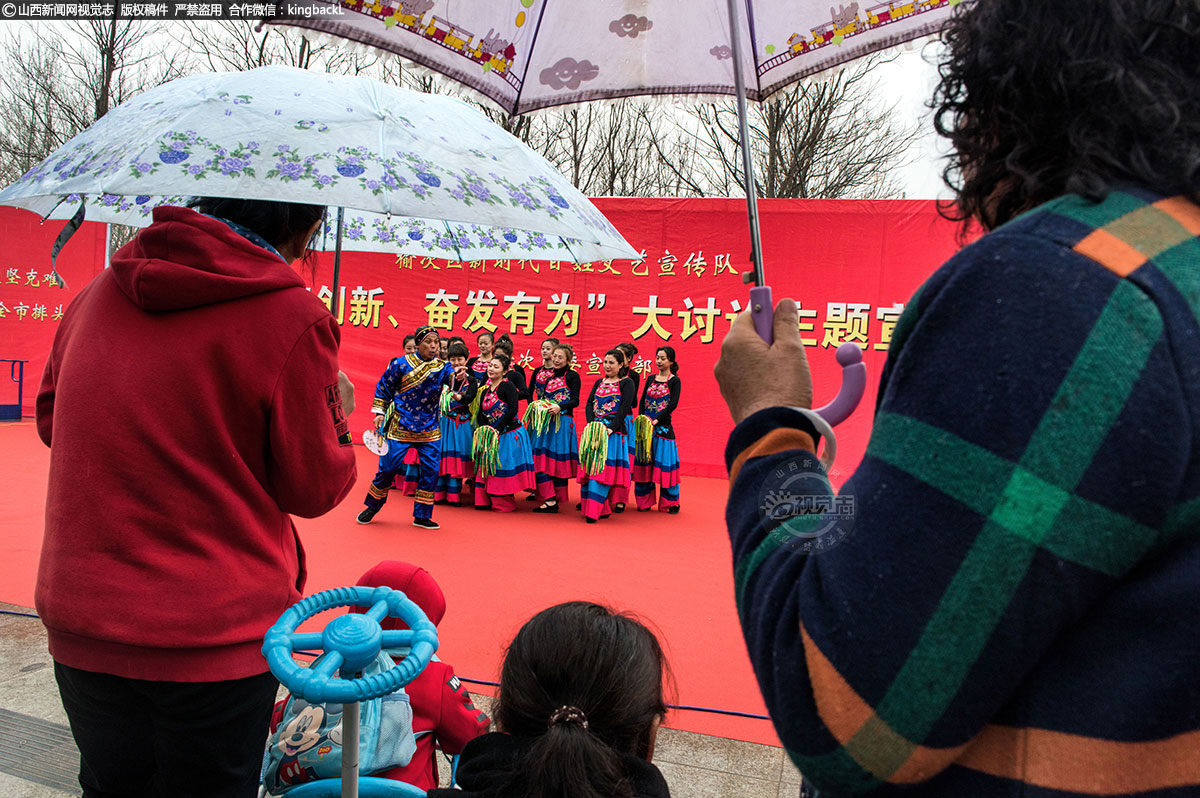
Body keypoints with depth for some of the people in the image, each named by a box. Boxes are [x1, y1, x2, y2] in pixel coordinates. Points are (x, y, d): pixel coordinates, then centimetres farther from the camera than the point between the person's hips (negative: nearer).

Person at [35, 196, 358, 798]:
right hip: (216, 631, -5)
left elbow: (52, 421, 16)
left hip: (77, 621, 5)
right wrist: (335, 414, 10)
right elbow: (313, 489, -8)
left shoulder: (99, 291, 2)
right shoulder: (292, 317, -16)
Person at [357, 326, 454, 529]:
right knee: (388, 467, 1)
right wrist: (380, 413, -1)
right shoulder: (401, 364, -4)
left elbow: (452, 377, -20)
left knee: (431, 471, 1)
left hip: (430, 430, 2)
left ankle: (422, 516, 14)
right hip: (400, 427, -2)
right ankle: (372, 507, 24)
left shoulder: (442, 367, 0)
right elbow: (383, 388, 6)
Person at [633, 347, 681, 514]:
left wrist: (656, 420, -19)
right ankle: (644, 502, 14)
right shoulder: (651, 379, 14)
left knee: (664, 461, -4)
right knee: (644, 461, 5)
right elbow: (642, 401, 10)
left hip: (663, 426, -5)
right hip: (646, 426, 5)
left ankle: (670, 502, 8)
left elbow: (673, 404, -11)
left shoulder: (674, 381, -1)